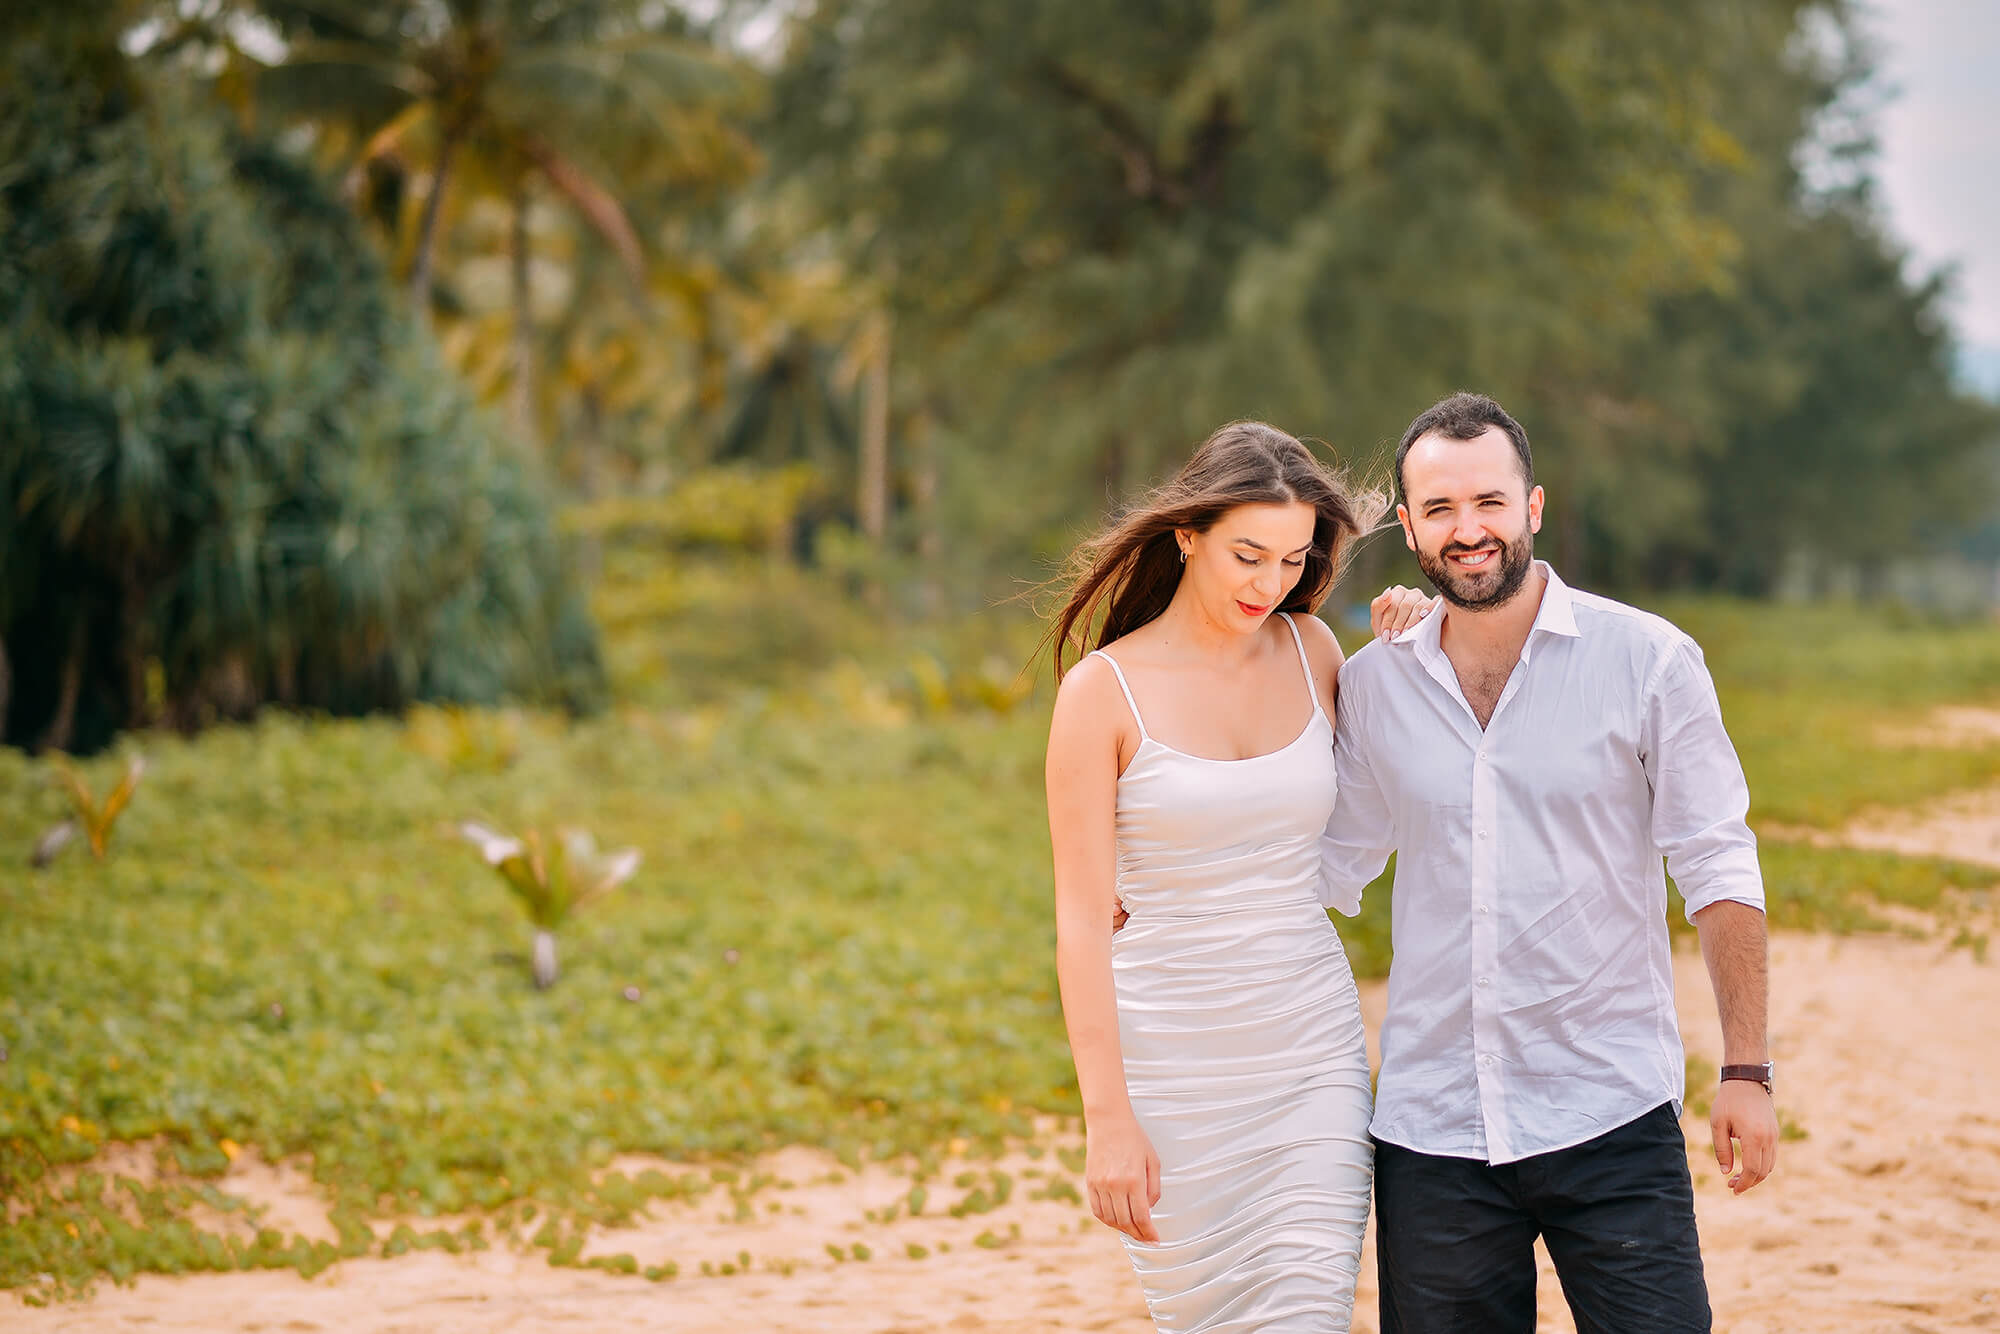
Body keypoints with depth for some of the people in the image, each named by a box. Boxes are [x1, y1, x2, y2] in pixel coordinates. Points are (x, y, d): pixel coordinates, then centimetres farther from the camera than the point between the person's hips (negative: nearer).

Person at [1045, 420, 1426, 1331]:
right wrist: (1106, 1116, -13)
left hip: (1312, 1045, 3)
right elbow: (1083, 917, -8)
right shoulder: (1104, 690, -6)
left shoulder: (1311, 652, 5)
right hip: (1177, 1059, -3)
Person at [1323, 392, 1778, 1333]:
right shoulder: (1371, 685, 6)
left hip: (1613, 1119, -2)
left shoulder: (1650, 662, -2)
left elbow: (1719, 870, 0)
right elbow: (1326, 868, 14)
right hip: (1430, 1133, 3)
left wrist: (1746, 1070, -4)